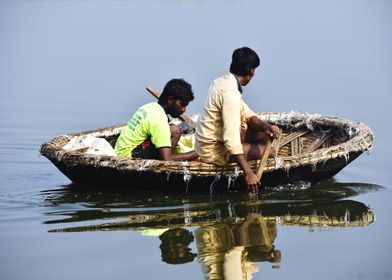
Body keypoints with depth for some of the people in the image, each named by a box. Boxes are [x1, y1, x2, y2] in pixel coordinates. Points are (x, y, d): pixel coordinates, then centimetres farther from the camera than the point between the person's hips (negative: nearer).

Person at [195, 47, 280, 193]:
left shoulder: (221, 81, 5)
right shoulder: (230, 93, -27)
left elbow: (246, 114, 9)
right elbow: (231, 139, -33)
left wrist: (267, 127, -10)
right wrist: (248, 173, -35)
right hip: (213, 151, -10)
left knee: (263, 133, 12)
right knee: (270, 152, -12)